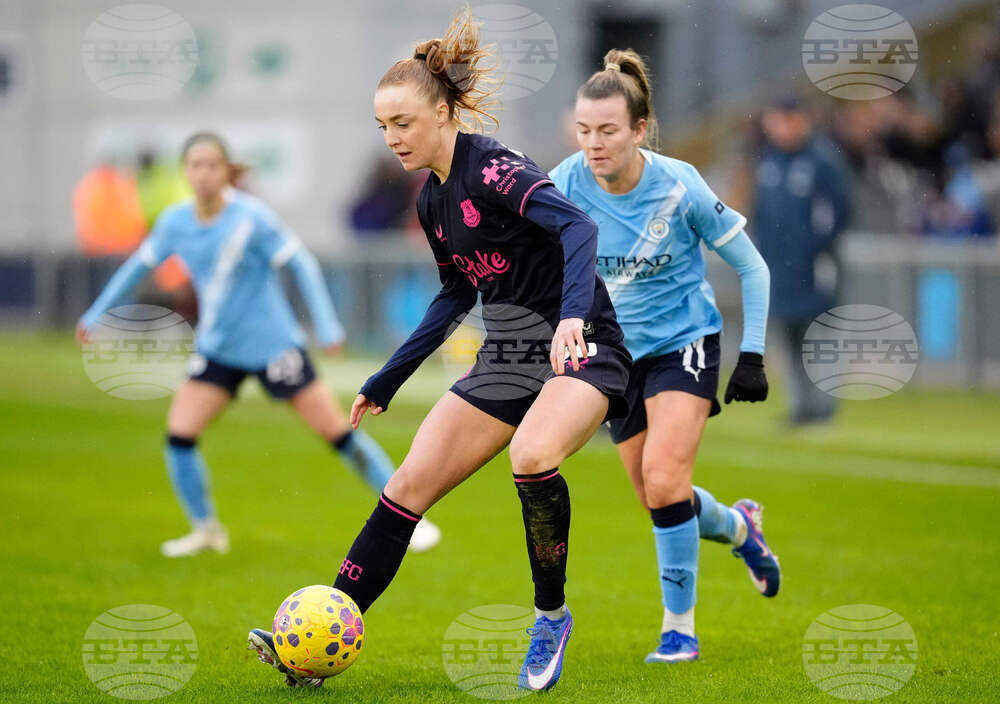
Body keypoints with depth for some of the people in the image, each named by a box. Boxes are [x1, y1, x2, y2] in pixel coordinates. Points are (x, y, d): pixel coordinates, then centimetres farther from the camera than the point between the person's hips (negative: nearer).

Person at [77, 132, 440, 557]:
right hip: (217, 348, 4)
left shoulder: (251, 218, -17)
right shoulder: (175, 223, -3)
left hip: (272, 344, -4)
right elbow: (140, 265, 14)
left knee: (336, 431, -3)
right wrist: (96, 313, 19)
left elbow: (301, 264, -12)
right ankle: (205, 530, 10)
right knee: (179, 434, -10)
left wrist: (327, 326, -17)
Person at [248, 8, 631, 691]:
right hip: (506, 358, 8)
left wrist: (572, 315, -48)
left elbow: (577, 225, -31)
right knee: (408, 486, -1)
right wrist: (386, 381, 26)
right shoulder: (433, 200, 10)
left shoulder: (494, 168, -16)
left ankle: (552, 614, -13)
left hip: (581, 348, -8)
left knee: (532, 455, -36)